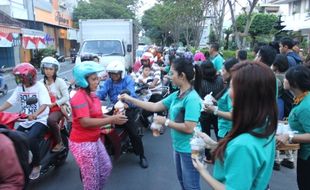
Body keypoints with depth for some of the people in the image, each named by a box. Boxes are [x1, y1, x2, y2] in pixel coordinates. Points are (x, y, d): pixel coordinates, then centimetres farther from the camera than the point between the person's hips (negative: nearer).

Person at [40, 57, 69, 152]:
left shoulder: (59, 81, -6)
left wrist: (54, 104, -18)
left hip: (60, 108, -5)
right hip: (46, 109, 5)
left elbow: (66, 97, -11)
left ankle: (59, 143, -16)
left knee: (50, 120, -34)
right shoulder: (42, 82, 9)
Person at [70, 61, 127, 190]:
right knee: (92, 179, 6)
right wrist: (111, 120, -33)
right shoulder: (79, 97, -22)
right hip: (82, 144, -9)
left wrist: (114, 117, -9)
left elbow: (98, 116, 8)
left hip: (95, 140, 9)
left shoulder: (92, 95, 8)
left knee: (106, 168, 21)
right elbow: (85, 122, -32)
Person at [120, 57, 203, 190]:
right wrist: (130, 99, 6)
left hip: (189, 150, -9)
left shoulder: (192, 99, -25)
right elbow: (155, 106, 6)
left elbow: (189, 128, -28)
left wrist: (166, 122, -18)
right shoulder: (176, 95, 2)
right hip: (179, 147, 9)